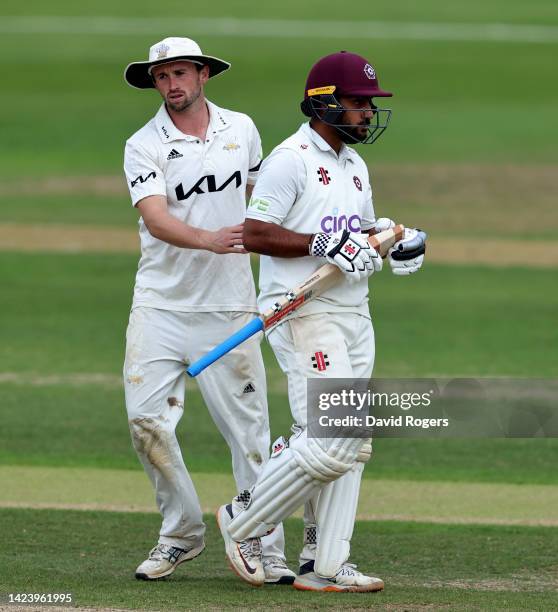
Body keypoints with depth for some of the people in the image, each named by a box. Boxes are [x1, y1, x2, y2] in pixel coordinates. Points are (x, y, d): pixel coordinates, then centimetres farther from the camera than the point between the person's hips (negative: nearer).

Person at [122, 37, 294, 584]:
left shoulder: (242, 129, 6)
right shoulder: (144, 146, -5)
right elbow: (156, 220, -20)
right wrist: (210, 240, -37)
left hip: (229, 307, 1)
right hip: (160, 306, -1)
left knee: (248, 427, -3)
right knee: (146, 418, -8)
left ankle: (265, 549, 2)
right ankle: (182, 533, 9)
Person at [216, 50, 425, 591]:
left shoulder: (353, 165, 17)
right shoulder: (290, 159, -11)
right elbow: (255, 234, -17)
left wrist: (399, 240, 4)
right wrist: (324, 245, -24)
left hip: (353, 314, 9)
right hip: (303, 316, -9)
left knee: (352, 445, 7)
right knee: (328, 441, -16)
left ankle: (323, 566, 11)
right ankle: (242, 521, 1)